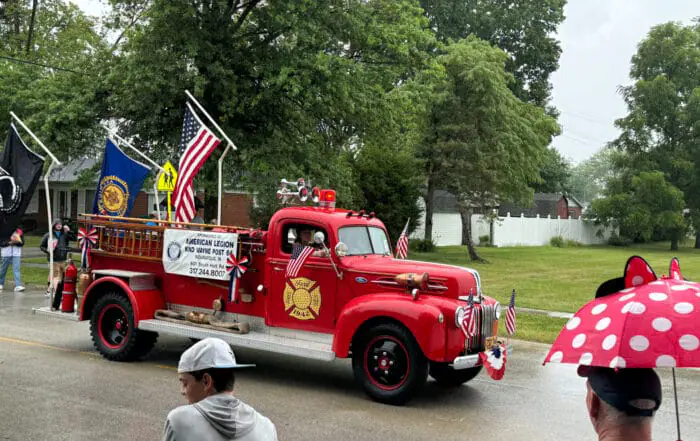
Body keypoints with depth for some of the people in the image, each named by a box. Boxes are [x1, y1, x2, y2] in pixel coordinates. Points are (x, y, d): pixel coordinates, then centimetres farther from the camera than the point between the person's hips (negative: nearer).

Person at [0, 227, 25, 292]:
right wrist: (9, 242, -20)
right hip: (6, 253, 0)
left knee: (16, 269, -9)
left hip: (16, 253, 0)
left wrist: (17, 242, -17)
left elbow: (22, 243, 3)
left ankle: (18, 286, -14)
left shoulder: (20, 231, 3)